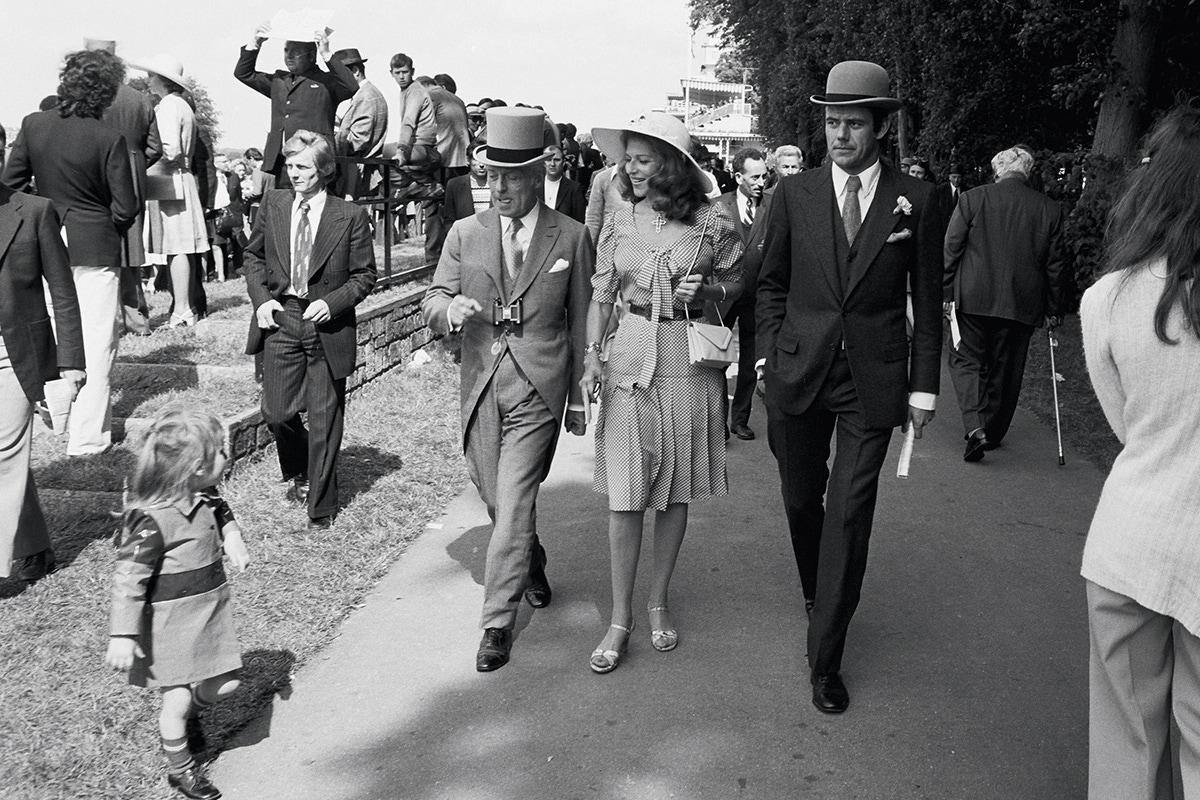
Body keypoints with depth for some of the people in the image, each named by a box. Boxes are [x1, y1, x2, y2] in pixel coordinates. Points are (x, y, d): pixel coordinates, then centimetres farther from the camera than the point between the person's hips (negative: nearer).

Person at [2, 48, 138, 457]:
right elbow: (126, 207, -13)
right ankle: (87, 435, 4)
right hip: (95, 247, -5)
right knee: (95, 342, 2)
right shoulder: (109, 139, -16)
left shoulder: (33, 125, -3)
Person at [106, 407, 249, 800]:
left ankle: (185, 713, 43)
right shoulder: (152, 521, -28)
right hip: (173, 618, -7)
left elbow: (221, 511, 20)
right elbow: (128, 579, -25)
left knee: (224, 683, 13)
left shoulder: (203, 496, -4)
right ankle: (179, 768, 28)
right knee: (177, 696, 7)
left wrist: (232, 537, 0)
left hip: (209, 605, 7)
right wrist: (123, 636, -24)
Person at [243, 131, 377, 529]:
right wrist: (260, 297, -1)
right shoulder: (273, 204, 5)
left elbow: (365, 275, -1)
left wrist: (332, 303, -15)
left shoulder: (350, 216, -5)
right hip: (280, 319, 3)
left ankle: (321, 507, 17)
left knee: (324, 421, 3)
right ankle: (298, 473, 36)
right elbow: (253, 255, 15)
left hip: (327, 326, -3)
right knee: (276, 414, 4)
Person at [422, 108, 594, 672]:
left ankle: (498, 621, 3)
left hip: (538, 390, -3)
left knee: (514, 504, -8)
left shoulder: (571, 238, 0)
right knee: (496, 499, 14)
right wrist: (450, 310, -22)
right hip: (480, 387, 3)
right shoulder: (465, 234, 5)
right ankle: (532, 564, 43)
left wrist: (580, 397, 7)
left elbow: (581, 323, 5)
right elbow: (431, 304, 4)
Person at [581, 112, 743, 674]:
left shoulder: (711, 222, -2)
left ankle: (659, 603, 26)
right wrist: (592, 355, -3)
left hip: (690, 361, -1)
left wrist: (707, 288, -11)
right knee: (623, 494, -1)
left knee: (676, 491, 9)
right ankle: (620, 618, 10)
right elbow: (600, 296, 9)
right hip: (630, 359, 1)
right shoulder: (619, 223, 4)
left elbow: (739, 283, 10)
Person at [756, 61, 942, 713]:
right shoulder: (794, 195, 2)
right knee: (801, 501, 14)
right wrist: (768, 356, 2)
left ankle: (825, 659, 8)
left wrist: (924, 385, 2)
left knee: (849, 518, -2)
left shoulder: (914, 201, -1)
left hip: (873, 382, -2)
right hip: (798, 373, 2)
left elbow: (927, 299, 3)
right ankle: (815, 593, 43)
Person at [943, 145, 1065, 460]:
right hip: (1022, 303, 2)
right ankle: (993, 433, 26)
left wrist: (945, 293, 5)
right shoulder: (1050, 209, 2)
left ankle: (975, 426, -12)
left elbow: (951, 250, -3)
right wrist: (1053, 309, 14)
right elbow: (1054, 265, 6)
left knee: (967, 359, 9)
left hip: (973, 298, -2)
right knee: (1006, 369, 14)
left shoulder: (971, 200, -4)